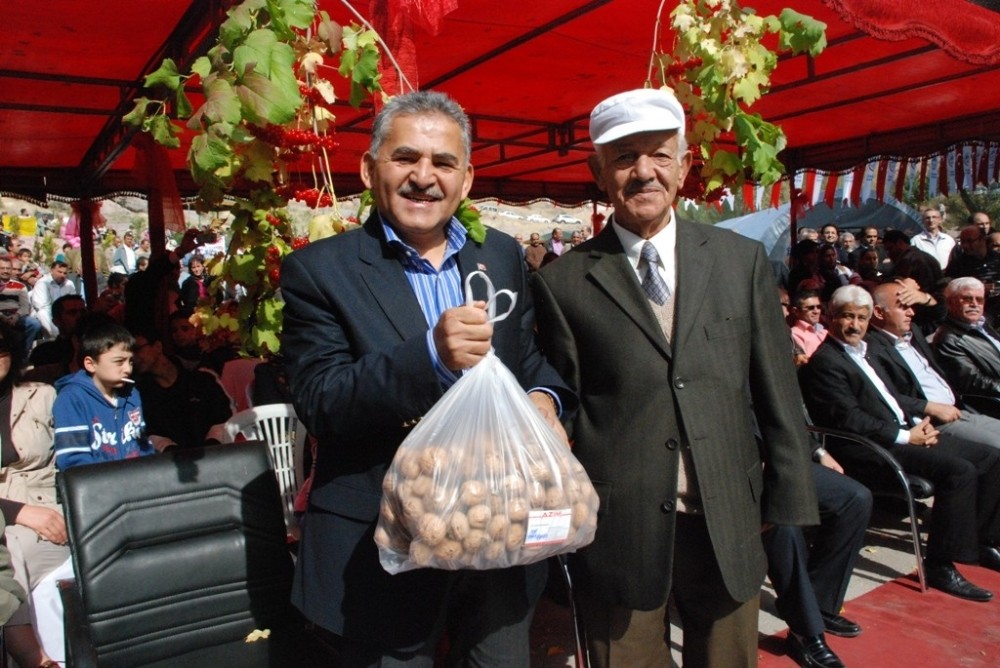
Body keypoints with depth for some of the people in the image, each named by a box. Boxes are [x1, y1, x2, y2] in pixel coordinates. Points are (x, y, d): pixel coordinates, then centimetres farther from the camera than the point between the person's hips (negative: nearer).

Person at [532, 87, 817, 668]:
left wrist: (788, 511, 3)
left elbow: (778, 395, 4)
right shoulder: (563, 282, -4)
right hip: (616, 532, -2)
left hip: (729, 527, 3)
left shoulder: (743, 260, 3)